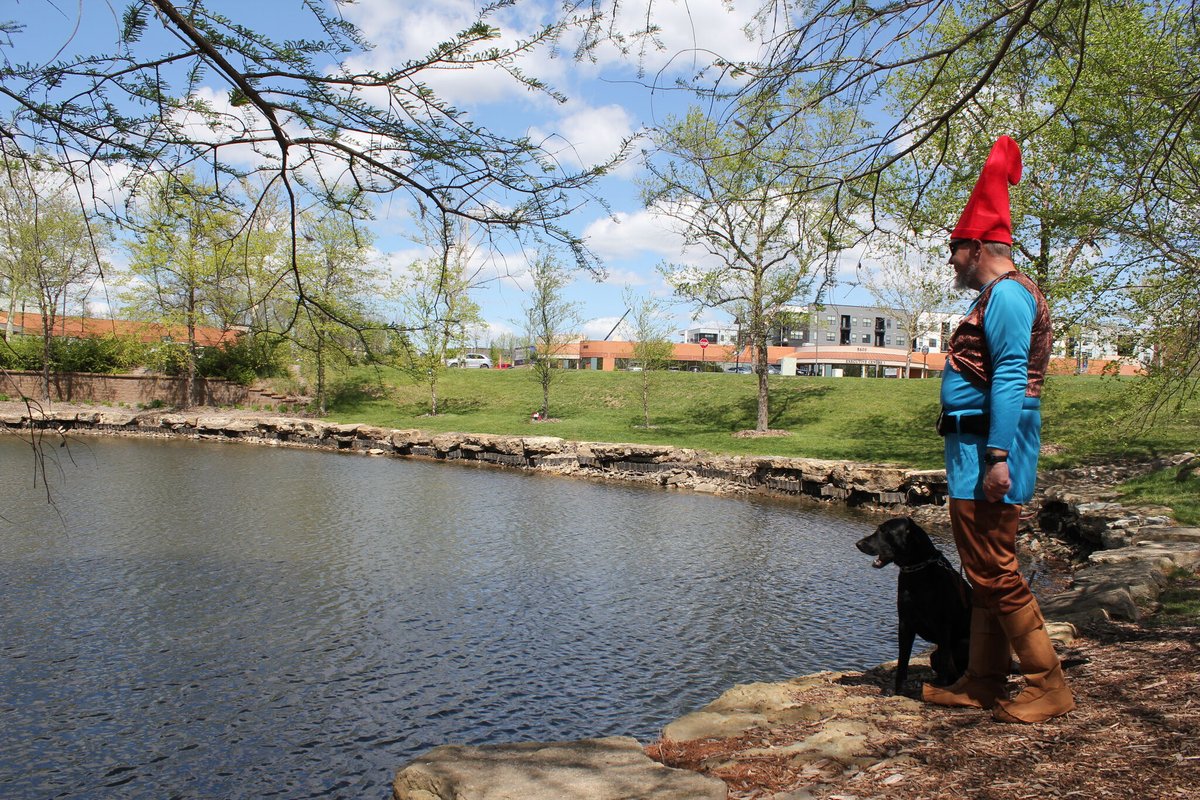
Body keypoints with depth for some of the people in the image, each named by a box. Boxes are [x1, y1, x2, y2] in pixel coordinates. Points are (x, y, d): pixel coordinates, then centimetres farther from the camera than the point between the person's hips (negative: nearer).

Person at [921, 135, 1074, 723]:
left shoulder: (1007, 294, -11)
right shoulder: (996, 295, 21)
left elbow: (1009, 379, -21)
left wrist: (997, 456, -26)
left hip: (989, 446, -11)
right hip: (976, 448, 11)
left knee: (995, 572, -7)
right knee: (984, 571, 14)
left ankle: (1047, 686, 3)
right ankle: (984, 682, 23)